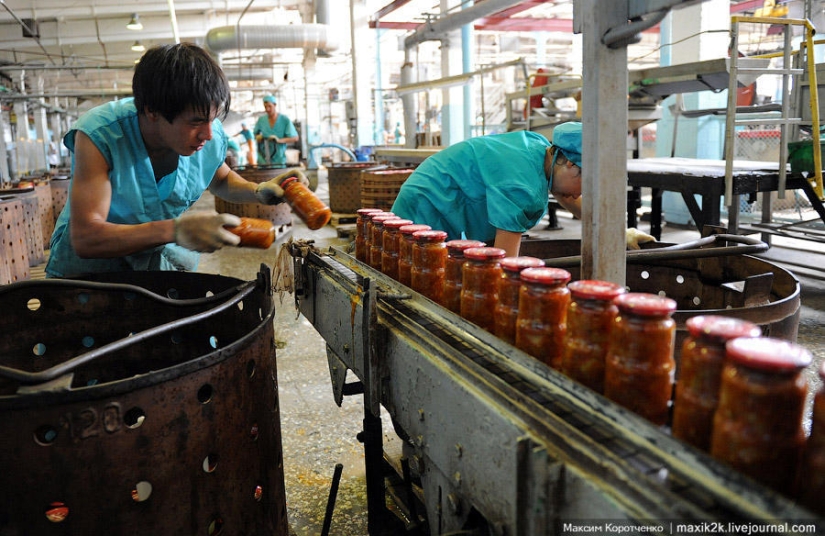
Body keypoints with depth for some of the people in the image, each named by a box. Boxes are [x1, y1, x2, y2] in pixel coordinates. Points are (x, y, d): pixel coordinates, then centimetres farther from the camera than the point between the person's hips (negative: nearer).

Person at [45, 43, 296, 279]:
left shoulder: (213, 138, -17)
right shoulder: (98, 136, -30)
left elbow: (220, 180, 10)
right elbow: (85, 239, -36)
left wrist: (259, 191, -13)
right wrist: (174, 230, -48)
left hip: (166, 256, 2)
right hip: (92, 258, -2)